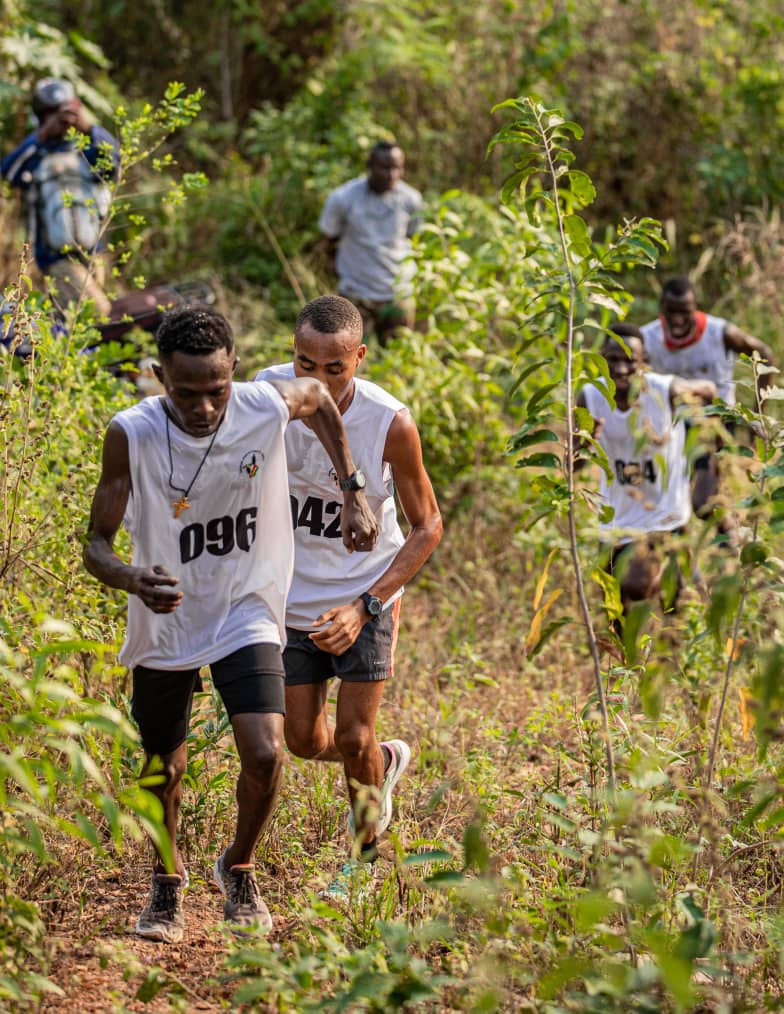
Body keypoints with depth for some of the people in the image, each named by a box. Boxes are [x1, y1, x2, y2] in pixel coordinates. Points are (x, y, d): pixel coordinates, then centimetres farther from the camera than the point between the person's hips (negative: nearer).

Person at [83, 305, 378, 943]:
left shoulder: (269, 407, -20)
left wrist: (353, 494, 5)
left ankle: (240, 868, 14)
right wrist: (132, 579, -43)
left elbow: (318, 396, 6)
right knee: (163, 771, 11)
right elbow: (96, 545, -20)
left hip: (246, 613, 0)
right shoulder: (132, 434, -24)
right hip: (165, 622, 0)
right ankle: (167, 880, 42)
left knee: (265, 755, -17)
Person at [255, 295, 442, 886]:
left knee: (353, 740, -3)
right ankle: (387, 760, 41)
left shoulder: (391, 424, -23)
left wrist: (366, 606, -20)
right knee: (306, 742, 7)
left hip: (367, 594, -3)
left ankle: (367, 836, 28)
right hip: (293, 597, 3)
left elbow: (428, 527, -11)